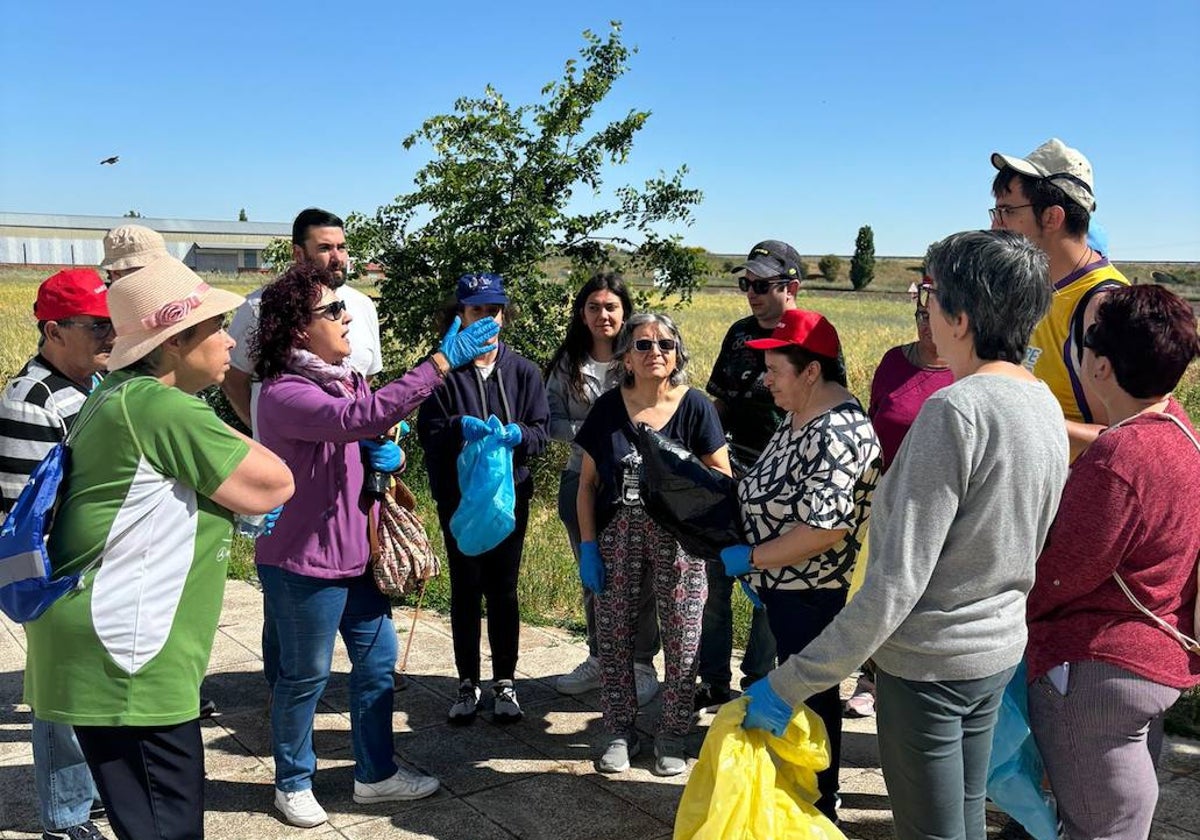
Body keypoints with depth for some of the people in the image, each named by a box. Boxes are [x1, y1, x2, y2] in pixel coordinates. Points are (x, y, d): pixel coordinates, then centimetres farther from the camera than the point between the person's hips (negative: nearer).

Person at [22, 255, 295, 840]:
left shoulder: (117, 397, 12)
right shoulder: (164, 408, -19)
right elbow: (273, 485, -14)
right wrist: (228, 441, 1)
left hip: (114, 651, 10)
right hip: (123, 660, -10)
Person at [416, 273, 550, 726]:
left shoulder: (523, 370, 3)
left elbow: (542, 429, 1)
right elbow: (427, 432, -6)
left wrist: (518, 434, -20)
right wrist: (459, 428, -25)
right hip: (458, 496, -1)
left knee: (503, 589, 9)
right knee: (465, 590, 8)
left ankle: (504, 682, 22)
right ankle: (468, 683, 21)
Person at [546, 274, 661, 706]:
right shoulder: (568, 363, 5)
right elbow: (552, 419, 3)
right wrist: (588, 432, -12)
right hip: (581, 480, 4)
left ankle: (642, 664, 19)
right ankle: (598, 658, 32)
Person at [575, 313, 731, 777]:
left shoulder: (694, 406, -4)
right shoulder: (608, 407, 1)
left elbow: (722, 476, 0)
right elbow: (588, 483, 4)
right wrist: (588, 546, 0)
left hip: (678, 540, -1)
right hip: (618, 538, 2)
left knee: (682, 640, 4)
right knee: (613, 638, 8)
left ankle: (672, 736, 23)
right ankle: (620, 732, 26)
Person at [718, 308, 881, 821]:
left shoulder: (838, 433, -24)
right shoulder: (798, 418, 7)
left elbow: (825, 529, -30)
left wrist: (749, 558, -21)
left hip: (814, 595, -9)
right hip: (783, 587, 9)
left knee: (811, 696, 6)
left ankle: (820, 804, 25)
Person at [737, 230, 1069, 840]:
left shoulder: (954, 410, -25)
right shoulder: (1047, 404, 2)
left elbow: (896, 583, -27)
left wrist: (790, 684, -23)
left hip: (929, 662, -8)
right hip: (1000, 652, 8)